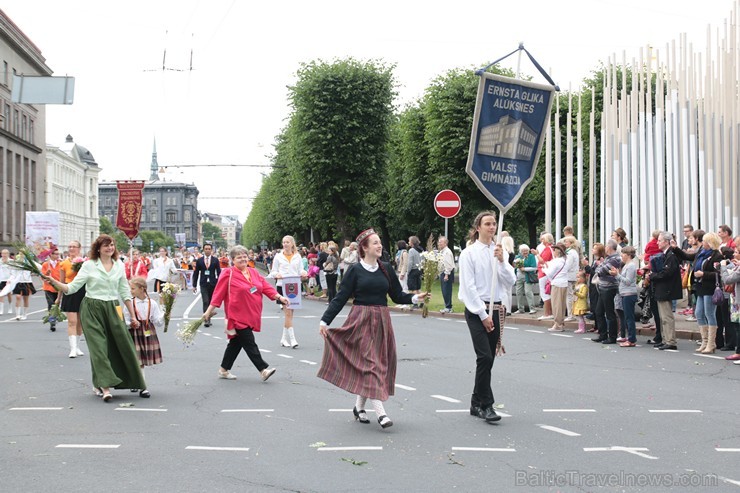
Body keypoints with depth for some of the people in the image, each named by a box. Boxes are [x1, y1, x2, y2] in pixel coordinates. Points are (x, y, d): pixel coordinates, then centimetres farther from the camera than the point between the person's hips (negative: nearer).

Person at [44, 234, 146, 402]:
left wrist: (133, 316, 13)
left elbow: (125, 293, 14)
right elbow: (72, 287, -2)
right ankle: (105, 386, -8)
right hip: (92, 309, -4)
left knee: (122, 344, 0)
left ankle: (98, 383, 16)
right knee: (98, 346, -9)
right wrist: (54, 282, -18)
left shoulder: (119, 266, 9)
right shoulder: (89, 265, -1)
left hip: (113, 309, 4)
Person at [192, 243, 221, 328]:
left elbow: (219, 273, 2)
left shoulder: (215, 260, 3)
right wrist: (194, 285, 4)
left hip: (213, 284, 1)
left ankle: (209, 318, 20)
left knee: (210, 302, 9)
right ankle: (206, 320, -14)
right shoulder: (199, 260, 4)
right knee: (205, 302, -11)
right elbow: (196, 273, 7)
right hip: (203, 284, -1)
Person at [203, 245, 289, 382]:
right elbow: (219, 293, -7)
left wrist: (279, 297, -6)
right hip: (237, 316, -7)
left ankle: (224, 370, 24)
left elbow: (266, 287, 7)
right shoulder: (228, 273, -7)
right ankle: (263, 369, -9)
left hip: (251, 316, 7)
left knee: (236, 343, 13)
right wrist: (209, 311, -7)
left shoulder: (254, 273, 12)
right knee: (249, 343, -9)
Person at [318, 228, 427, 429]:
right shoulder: (355, 271, -3)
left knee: (380, 363, 7)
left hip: (382, 322, 5)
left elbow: (398, 295, 11)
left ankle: (359, 407, 22)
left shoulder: (386, 269, 7)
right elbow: (340, 298, -3)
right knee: (370, 363, -10)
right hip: (361, 321, -5)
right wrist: (325, 321, -9)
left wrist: (415, 298, -7)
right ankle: (380, 412, -14)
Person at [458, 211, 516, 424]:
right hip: (476, 310, -5)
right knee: (485, 357, -14)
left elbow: (510, 281, 5)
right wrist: (483, 314, -12)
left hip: (497, 309, 5)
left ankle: (476, 403, 16)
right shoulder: (469, 253, -5)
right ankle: (486, 405, -9)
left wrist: (502, 261, -11)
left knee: (488, 358, 6)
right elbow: (469, 286, -9)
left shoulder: (499, 252, 10)